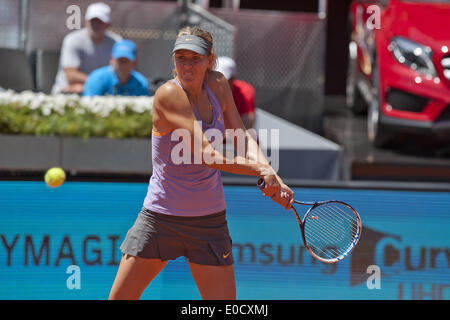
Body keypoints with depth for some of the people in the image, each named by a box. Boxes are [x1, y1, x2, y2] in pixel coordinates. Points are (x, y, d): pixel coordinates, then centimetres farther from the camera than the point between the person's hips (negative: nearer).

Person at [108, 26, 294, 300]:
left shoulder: (218, 85, -2)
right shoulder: (169, 95, -19)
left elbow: (243, 139, -1)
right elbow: (207, 154, -26)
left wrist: (272, 174, -20)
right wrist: (261, 170, -32)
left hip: (209, 221, 4)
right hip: (160, 216, -4)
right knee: (120, 298, 0)